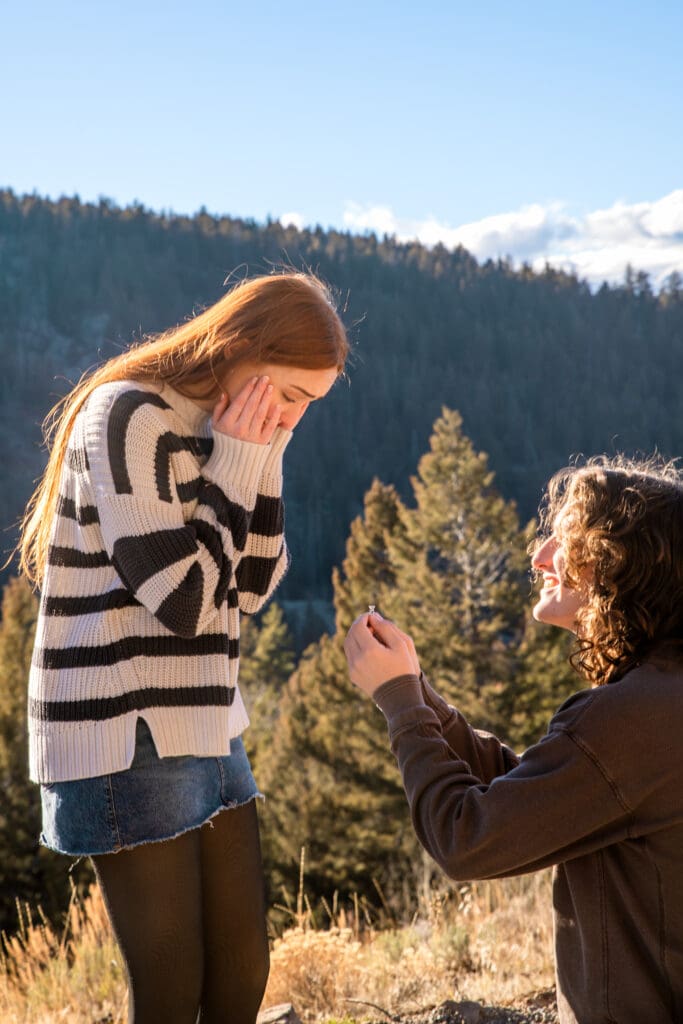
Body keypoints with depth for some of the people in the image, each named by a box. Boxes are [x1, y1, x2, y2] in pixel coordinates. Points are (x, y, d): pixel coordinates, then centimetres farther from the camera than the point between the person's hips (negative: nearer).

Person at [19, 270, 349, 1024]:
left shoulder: (207, 430, 9)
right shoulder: (129, 417, -15)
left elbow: (250, 589, 8)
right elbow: (183, 599, -19)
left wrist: (263, 459, -1)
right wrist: (239, 460, -13)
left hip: (205, 730, 8)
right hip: (125, 742, -8)